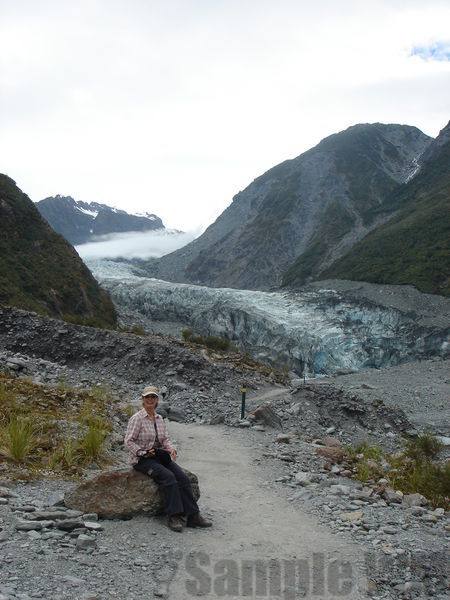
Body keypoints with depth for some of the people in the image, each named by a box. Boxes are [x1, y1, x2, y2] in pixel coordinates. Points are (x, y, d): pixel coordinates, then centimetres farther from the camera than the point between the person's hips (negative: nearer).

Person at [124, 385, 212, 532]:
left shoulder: (159, 418, 14)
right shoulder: (137, 418, -7)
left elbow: (165, 439, 14)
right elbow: (129, 442, -11)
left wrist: (171, 448, -7)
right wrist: (145, 452, -20)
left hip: (160, 457, 6)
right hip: (142, 460, -6)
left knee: (183, 477, -16)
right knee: (169, 477, -30)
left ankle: (193, 516, -17)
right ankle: (174, 517, -27)